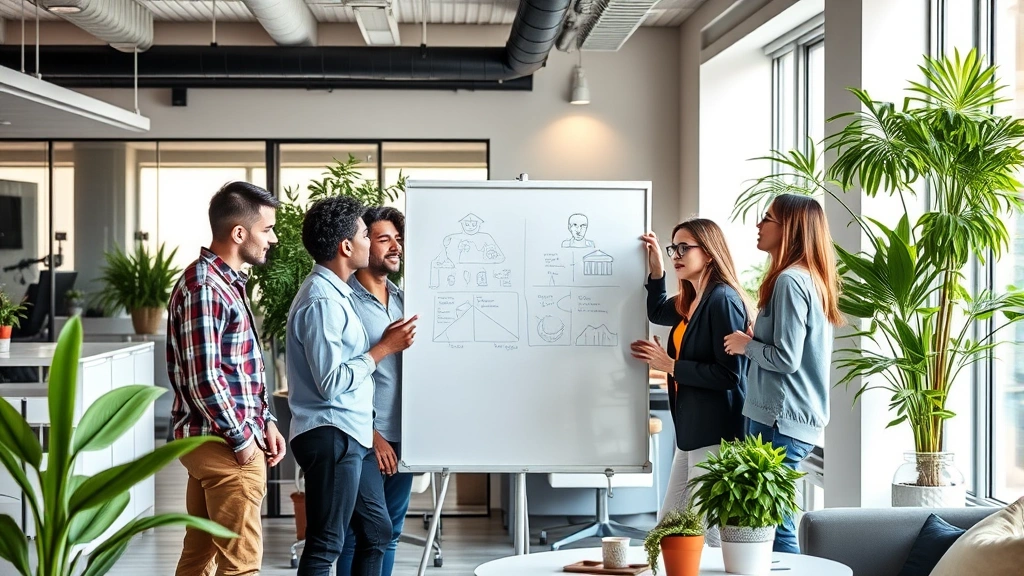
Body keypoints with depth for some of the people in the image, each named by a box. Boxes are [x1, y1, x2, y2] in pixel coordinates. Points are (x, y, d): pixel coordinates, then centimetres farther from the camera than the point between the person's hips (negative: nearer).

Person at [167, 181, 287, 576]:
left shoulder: (227, 281, 14)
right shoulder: (203, 287, -18)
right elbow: (203, 378, -22)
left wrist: (265, 421, 12)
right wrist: (242, 438, -15)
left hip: (209, 441, 10)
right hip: (225, 443, -10)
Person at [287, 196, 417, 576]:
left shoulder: (335, 293, 14)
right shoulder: (321, 301, -18)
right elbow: (330, 382, -21)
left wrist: (387, 342, 10)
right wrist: (384, 348, -14)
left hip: (353, 437, 10)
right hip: (331, 437, -10)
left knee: (377, 531, 18)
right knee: (326, 545, -5)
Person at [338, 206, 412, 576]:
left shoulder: (402, 299, 12)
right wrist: (371, 434, -13)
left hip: (403, 436, 7)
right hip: (367, 438, -7)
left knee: (390, 532, 12)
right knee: (360, 534, -2)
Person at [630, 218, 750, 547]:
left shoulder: (723, 299, -16)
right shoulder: (691, 302, 12)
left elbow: (729, 374, -21)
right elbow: (657, 312, 35)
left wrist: (671, 366, -15)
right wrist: (656, 269, 20)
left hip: (716, 434, -10)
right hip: (692, 431, 10)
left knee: (708, 532, -5)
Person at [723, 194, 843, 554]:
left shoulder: (789, 281, -14)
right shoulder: (814, 280, 15)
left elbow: (786, 358, -18)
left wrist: (746, 345, -3)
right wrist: (756, 341, 11)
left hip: (780, 421, -10)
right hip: (804, 418, 10)